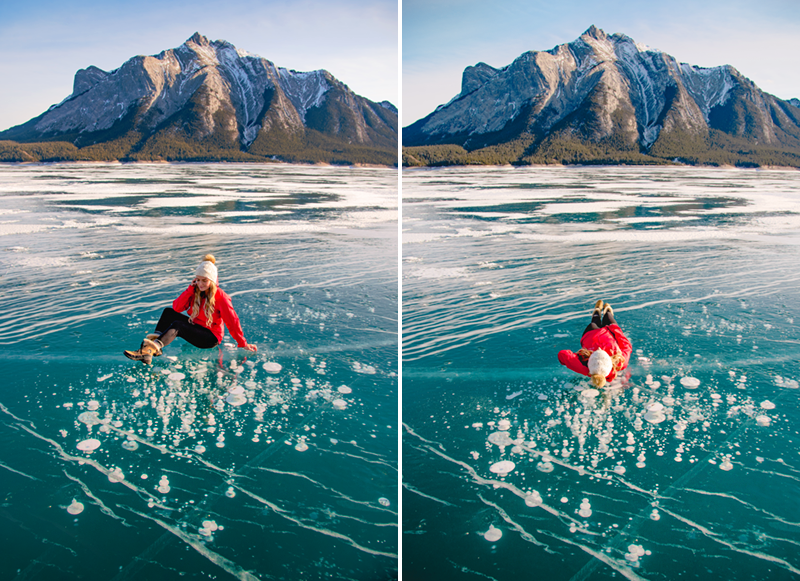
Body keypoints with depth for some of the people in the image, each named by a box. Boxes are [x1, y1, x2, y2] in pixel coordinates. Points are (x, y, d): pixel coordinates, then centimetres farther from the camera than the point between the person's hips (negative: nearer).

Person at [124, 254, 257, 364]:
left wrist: (243, 344, -18)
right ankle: (154, 341, -25)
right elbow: (177, 308, -6)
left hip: (211, 337, -7)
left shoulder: (220, 297, -16)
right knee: (168, 312, -6)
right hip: (196, 327, 7)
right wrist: (190, 289, -15)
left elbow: (232, 321, -17)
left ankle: (149, 351, -46)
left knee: (177, 325, -30)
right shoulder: (195, 291, 2)